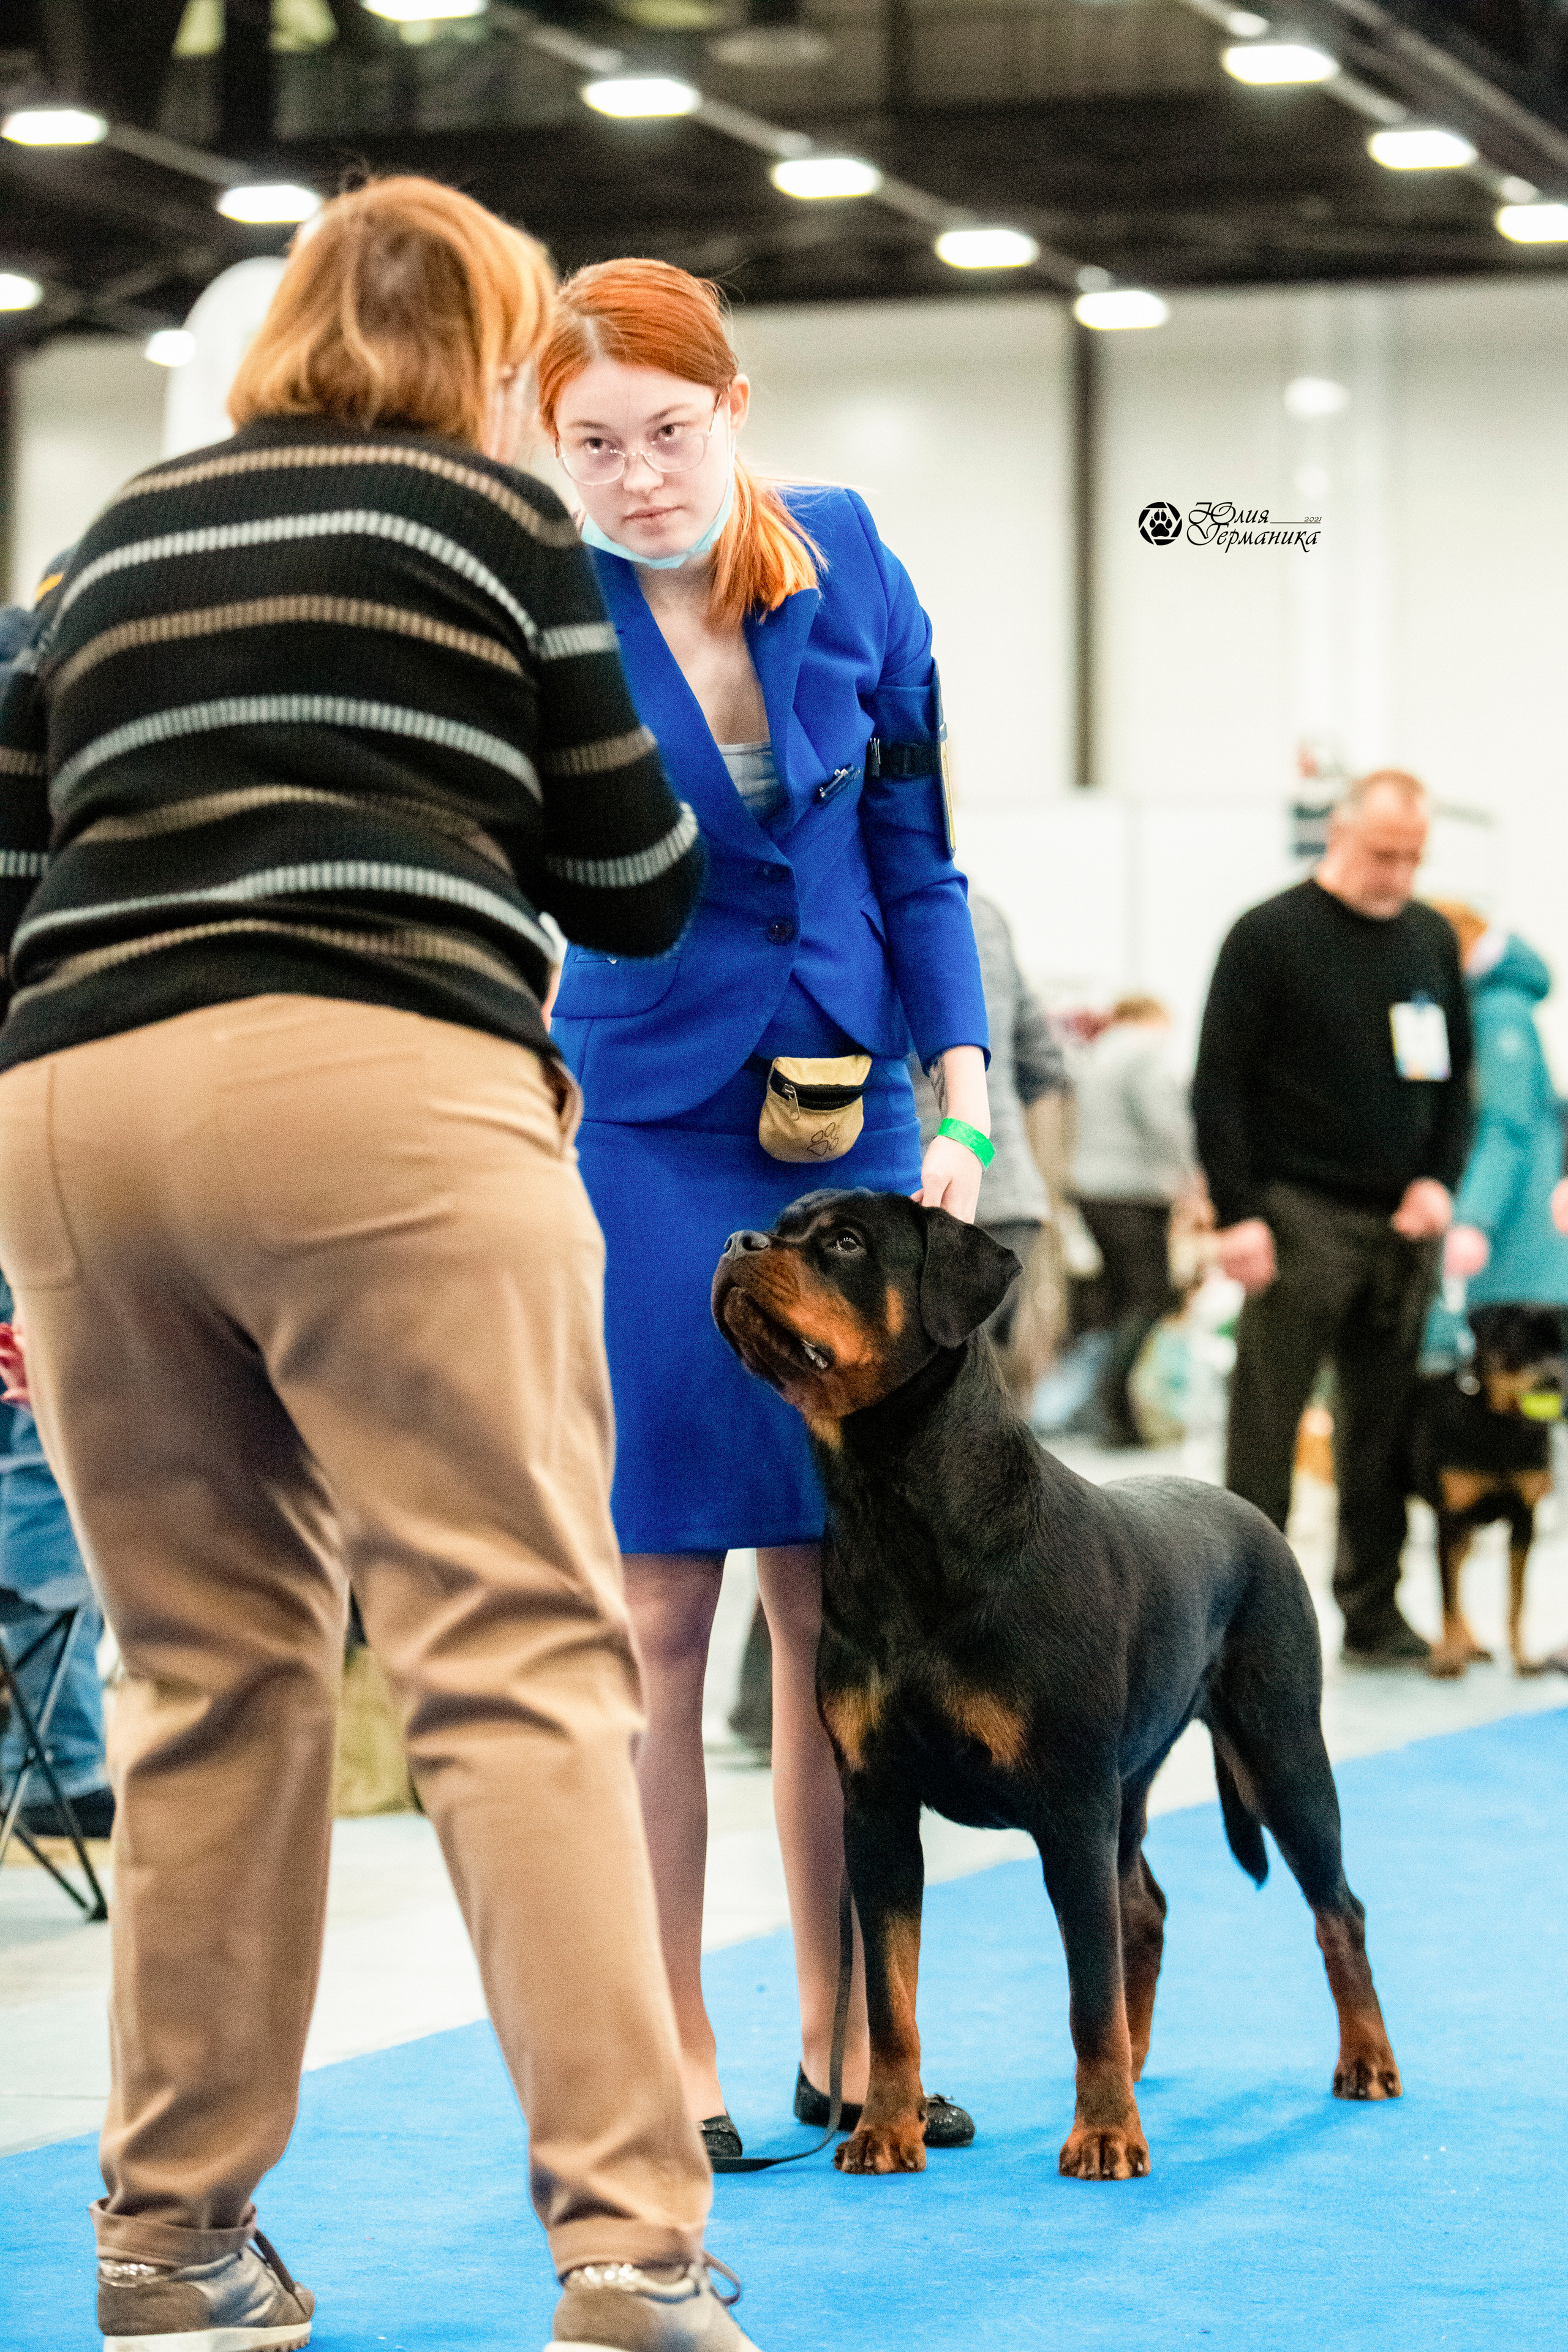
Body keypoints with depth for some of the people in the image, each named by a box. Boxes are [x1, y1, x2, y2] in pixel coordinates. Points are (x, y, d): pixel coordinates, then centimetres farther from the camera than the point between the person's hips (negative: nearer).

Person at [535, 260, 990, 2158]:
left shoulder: (843, 562, -1)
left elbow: (913, 853, 7)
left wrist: (962, 1107, 2)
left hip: (849, 1111, 3)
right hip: (648, 1127, -3)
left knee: (835, 1594, 4)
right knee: (662, 1603, -5)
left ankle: (840, 2037, 14)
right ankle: (675, 2055, 4)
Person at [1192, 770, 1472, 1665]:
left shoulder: (1433, 939, 12)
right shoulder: (1270, 937, -5)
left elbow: (1455, 1077, 18)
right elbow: (1219, 1085, -5)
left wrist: (1440, 1180, 2)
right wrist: (1238, 1214, -12)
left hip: (1402, 1223, 5)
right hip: (1300, 1217, -5)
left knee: (1387, 1426, 6)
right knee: (1265, 1423, -3)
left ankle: (1374, 1608, 14)